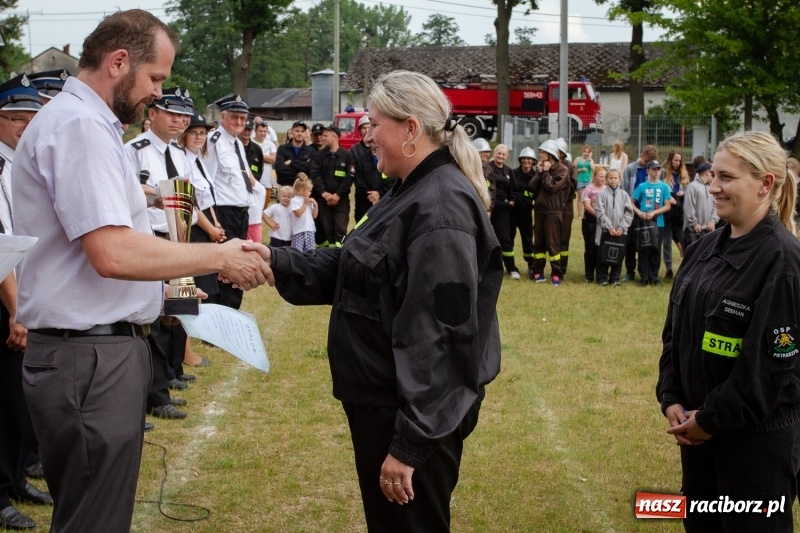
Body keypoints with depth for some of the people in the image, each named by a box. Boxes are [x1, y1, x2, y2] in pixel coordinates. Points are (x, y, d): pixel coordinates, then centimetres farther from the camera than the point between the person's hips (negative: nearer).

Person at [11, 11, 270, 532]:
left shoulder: (84, 122, 15)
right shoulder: (80, 126, -18)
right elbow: (113, 253, -27)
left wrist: (162, 289, 17)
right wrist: (219, 257, -16)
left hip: (101, 347, 11)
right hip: (92, 356, -11)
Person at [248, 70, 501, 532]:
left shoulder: (440, 209, -23)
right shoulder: (414, 193, 12)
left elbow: (437, 335, -27)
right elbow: (347, 271, 12)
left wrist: (408, 442, -27)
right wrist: (276, 261, -2)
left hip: (415, 415, -10)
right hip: (385, 401, 10)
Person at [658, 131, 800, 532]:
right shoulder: (704, 249, 6)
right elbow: (675, 331, 11)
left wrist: (712, 421, -15)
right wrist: (670, 399, -1)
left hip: (757, 435, -7)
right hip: (697, 424, 7)